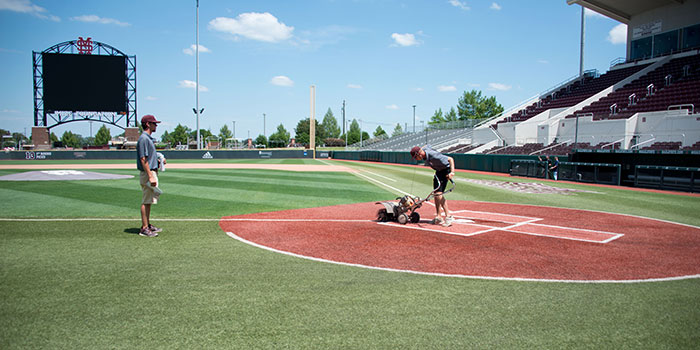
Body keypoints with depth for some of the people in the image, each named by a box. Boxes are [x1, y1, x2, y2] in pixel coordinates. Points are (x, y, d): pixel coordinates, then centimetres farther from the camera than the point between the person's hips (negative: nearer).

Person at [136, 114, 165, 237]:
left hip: (152, 172, 10)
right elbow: (143, 159, -20)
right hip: (148, 173, -10)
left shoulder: (149, 138, 17)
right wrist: (150, 176, -24)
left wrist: (160, 160, 9)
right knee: (146, 201, -7)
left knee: (149, 201, 15)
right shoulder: (143, 138, -14)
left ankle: (148, 225, 23)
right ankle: (144, 228, -3)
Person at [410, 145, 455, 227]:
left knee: (438, 193, -19)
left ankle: (448, 216, -15)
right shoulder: (424, 149, -10)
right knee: (436, 194, 9)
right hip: (438, 171, 9)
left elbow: (450, 159, -30)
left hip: (445, 170, -9)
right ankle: (438, 217, 15)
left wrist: (452, 172, -40)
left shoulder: (433, 155, -33)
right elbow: (426, 146, 16)